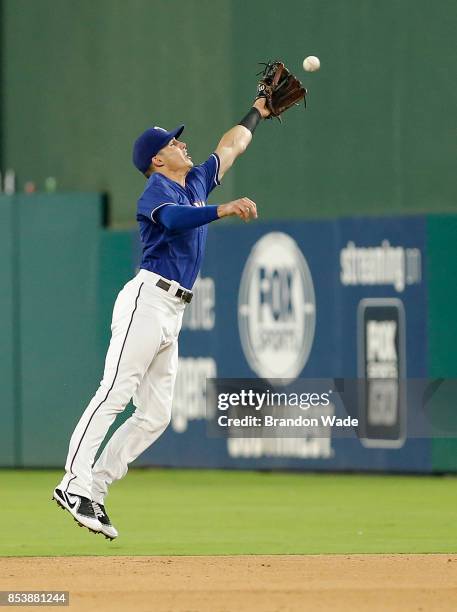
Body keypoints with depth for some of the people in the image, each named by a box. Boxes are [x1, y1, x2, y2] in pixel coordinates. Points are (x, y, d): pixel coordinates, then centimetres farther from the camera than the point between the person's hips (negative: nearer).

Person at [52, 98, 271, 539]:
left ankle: (94, 490, 4)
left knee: (156, 415, 4)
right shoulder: (157, 190, -5)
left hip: (173, 313, 9)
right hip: (148, 300, -9)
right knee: (115, 393, -18)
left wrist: (256, 113, 47)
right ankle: (74, 484, -25)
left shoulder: (196, 183, 21)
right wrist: (223, 210, -40)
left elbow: (230, 146, 37)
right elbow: (174, 218, -29)